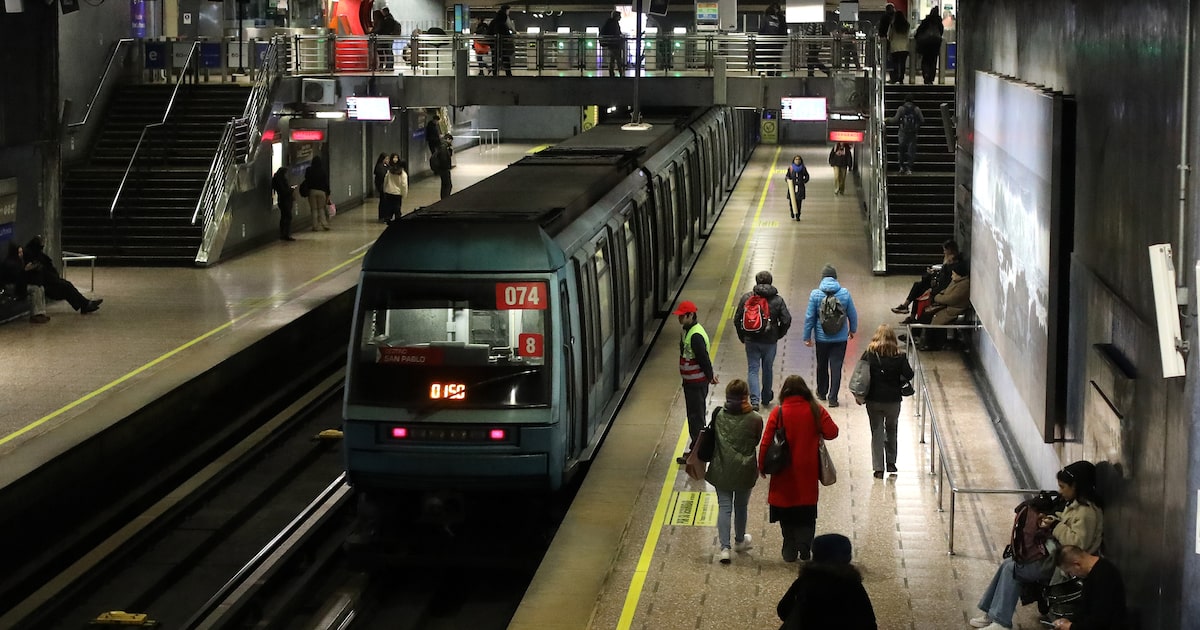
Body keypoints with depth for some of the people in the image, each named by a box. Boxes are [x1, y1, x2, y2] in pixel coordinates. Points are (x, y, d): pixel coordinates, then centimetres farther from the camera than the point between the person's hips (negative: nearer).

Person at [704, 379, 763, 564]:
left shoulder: (718, 415, -9)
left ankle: (725, 547, -6)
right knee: (741, 506, 19)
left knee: (724, 507, 5)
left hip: (722, 470, 0)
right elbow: (756, 442, 1)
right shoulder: (754, 419, -13)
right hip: (745, 471, 0)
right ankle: (740, 540, 38)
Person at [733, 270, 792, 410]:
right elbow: (786, 320, -6)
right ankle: (766, 398, 31)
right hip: (770, 341, 0)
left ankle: (754, 400, -10)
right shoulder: (778, 299, -3)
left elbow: (737, 319, 0)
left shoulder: (746, 297, -2)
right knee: (768, 369, 16)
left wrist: (742, 336, 12)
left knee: (753, 370, 4)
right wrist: (778, 335, 10)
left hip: (751, 341, 0)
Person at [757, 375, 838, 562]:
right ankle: (805, 546, 1)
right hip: (808, 473, 1)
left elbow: (766, 442, -10)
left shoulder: (778, 413, -10)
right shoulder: (816, 411, -7)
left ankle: (790, 550, 15)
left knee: (786, 514, 12)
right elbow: (832, 432, -8)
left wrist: (762, 466, 1)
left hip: (784, 473, -1)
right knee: (807, 513, 12)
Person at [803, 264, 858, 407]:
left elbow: (809, 317, -8)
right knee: (836, 367, 3)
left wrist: (807, 337, 1)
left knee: (822, 366, 18)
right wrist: (852, 330, 19)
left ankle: (821, 393, 34)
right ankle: (833, 398, 1)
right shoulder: (845, 293, -8)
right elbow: (853, 315, 1)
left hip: (822, 337, 0)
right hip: (840, 338, 0)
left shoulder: (815, 294, -11)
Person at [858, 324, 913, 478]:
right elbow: (909, 375, -13)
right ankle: (891, 463, 27)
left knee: (877, 432, 7)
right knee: (891, 430, 21)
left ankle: (878, 468, 4)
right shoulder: (899, 356, -8)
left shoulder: (869, 354, -7)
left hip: (873, 400, 0)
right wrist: (898, 381, 7)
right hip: (893, 399, 0)